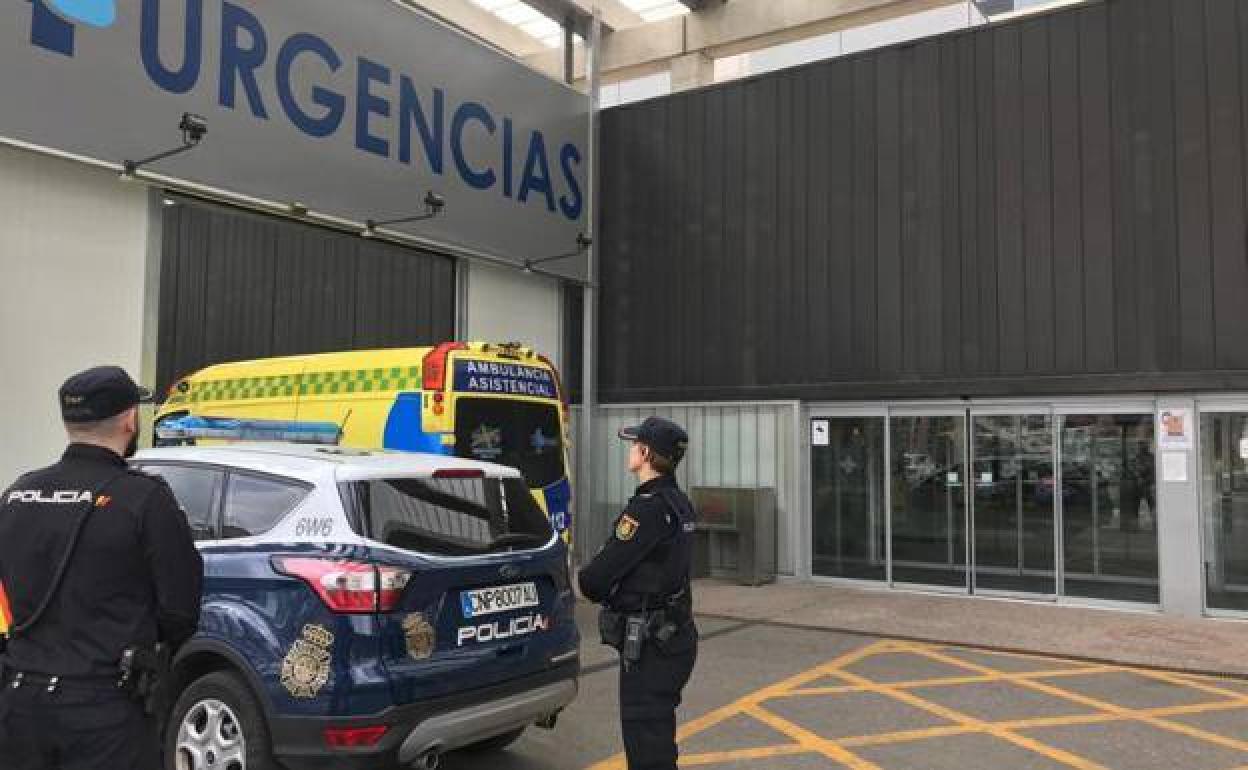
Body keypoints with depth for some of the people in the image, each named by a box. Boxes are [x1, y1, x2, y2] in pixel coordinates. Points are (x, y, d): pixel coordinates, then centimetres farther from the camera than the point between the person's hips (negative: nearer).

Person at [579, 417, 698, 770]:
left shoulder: (648, 507, -22)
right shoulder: (677, 503, 9)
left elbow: (598, 577, -22)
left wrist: (585, 580, 0)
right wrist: (604, 584, 4)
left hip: (650, 645, -10)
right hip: (673, 635, 10)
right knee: (657, 733, 23)